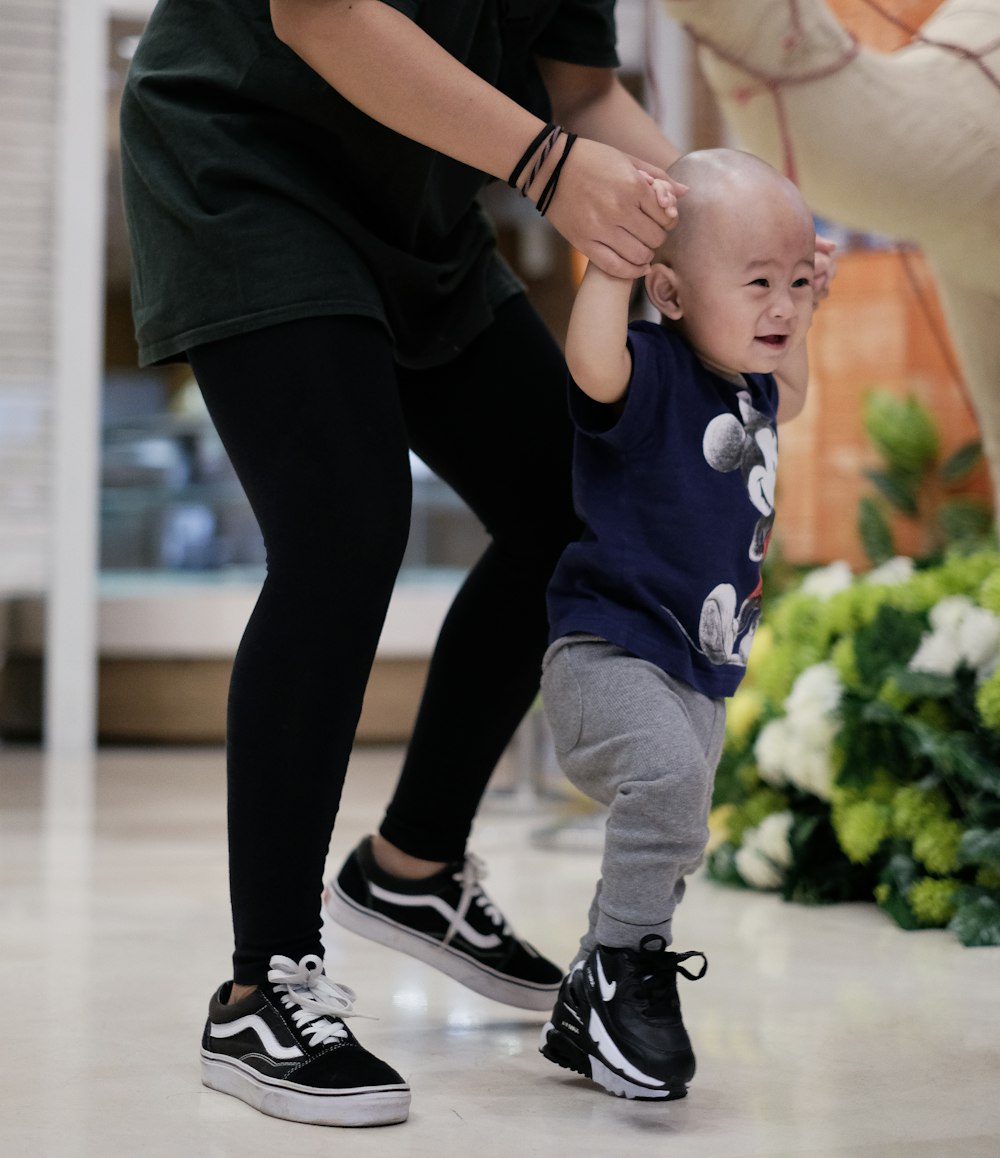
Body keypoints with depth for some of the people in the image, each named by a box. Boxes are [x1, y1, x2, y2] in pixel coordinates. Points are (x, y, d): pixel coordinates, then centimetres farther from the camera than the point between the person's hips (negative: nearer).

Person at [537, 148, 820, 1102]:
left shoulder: (744, 386, 9)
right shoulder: (650, 372, -17)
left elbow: (786, 399, 35)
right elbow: (593, 363, -41)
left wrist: (800, 316, 25)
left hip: (699, 673, 9)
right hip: (608, 652, -9)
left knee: (662, 852, 17)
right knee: (668, 774, -36)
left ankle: (586, 1018, 33)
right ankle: (624, 966, -20)